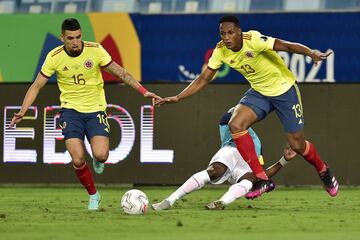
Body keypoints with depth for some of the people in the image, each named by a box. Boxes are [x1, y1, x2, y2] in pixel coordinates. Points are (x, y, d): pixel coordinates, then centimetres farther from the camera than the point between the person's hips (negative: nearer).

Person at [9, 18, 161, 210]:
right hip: (71, 110, 0)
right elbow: (37, 86, -1)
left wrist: (143, 91, -10)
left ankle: (97, 160, 20)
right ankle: (93, 195, 11)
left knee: (101, 156, -20)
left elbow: (120, 73, -2)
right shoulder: (54, 57, -8)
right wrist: (22, 112, -12)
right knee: (78, 160, -15)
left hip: (95, 109, 0)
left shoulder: (95, 50, -9)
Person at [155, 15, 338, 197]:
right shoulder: (221, 51, -11)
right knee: (235, 125, -21)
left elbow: (288, 46, -36)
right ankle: (261, 178, -12)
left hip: (284, 90, -5)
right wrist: (177, 98, -10)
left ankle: (323, 171, 34)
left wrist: (312, 53, -53)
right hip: (259, 92, 5)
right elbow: (203, 79, -2)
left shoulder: (253, 40, -29)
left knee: (297, 145, -1)